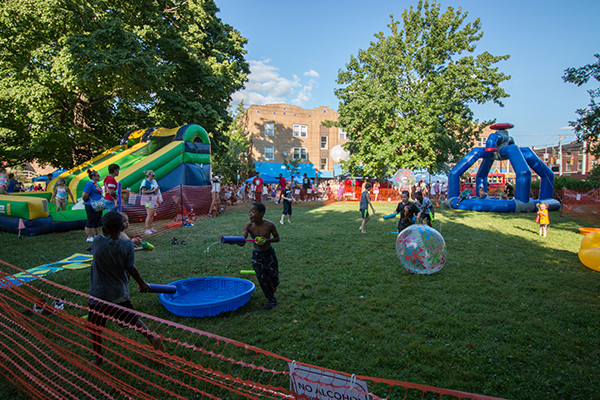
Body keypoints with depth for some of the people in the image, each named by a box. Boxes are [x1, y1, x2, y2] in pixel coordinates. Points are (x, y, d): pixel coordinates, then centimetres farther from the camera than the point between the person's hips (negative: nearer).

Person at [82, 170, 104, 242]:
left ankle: (96, 236, 27)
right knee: (90, 221, -3)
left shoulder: (95, 184, 14)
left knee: (97, 221, 17)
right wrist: (86, 201, -5)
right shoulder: (89, 184, -16)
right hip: (91, 206, -10)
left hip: (98, 207, 10)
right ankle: (89, 238, 3)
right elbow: (84, 195, -21)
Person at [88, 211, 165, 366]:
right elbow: (130, 268, -10)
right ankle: (152, 336, 8)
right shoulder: (127, 245, -13)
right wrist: (142, 283, 4)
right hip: (120, 294, 2)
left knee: (96, 329, 16)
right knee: (132, 319, 20)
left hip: (98, 295, -1)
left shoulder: (98, 241, -14)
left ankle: (98, 359, 26)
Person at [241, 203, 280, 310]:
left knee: (273, 275, 7)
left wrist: (267, 240, -26)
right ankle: (271, 301, 16)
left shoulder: (269, 225, -20)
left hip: (269, 253, -1)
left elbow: (277, 238, -6)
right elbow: (243, 242, -23)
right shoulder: (248, 225, -17)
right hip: (256, 255, 1)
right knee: (261, 277, -3)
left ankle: (274, 285, 48)